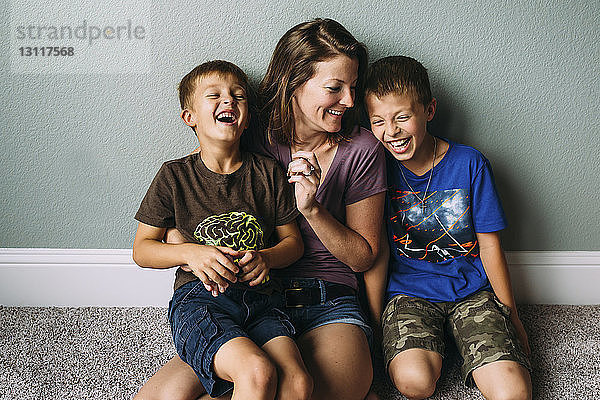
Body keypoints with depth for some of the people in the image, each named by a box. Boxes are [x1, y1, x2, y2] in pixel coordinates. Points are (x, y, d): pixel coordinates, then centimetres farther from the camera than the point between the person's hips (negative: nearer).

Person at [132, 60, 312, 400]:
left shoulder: (268, 173, 10)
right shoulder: (174, 176, 5)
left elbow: (293, 241, 15)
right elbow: (142, 250, 9)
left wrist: (265, 258, -8)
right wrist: (191, 252, -10)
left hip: (260, 299, 3)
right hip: (199, 298, -2)